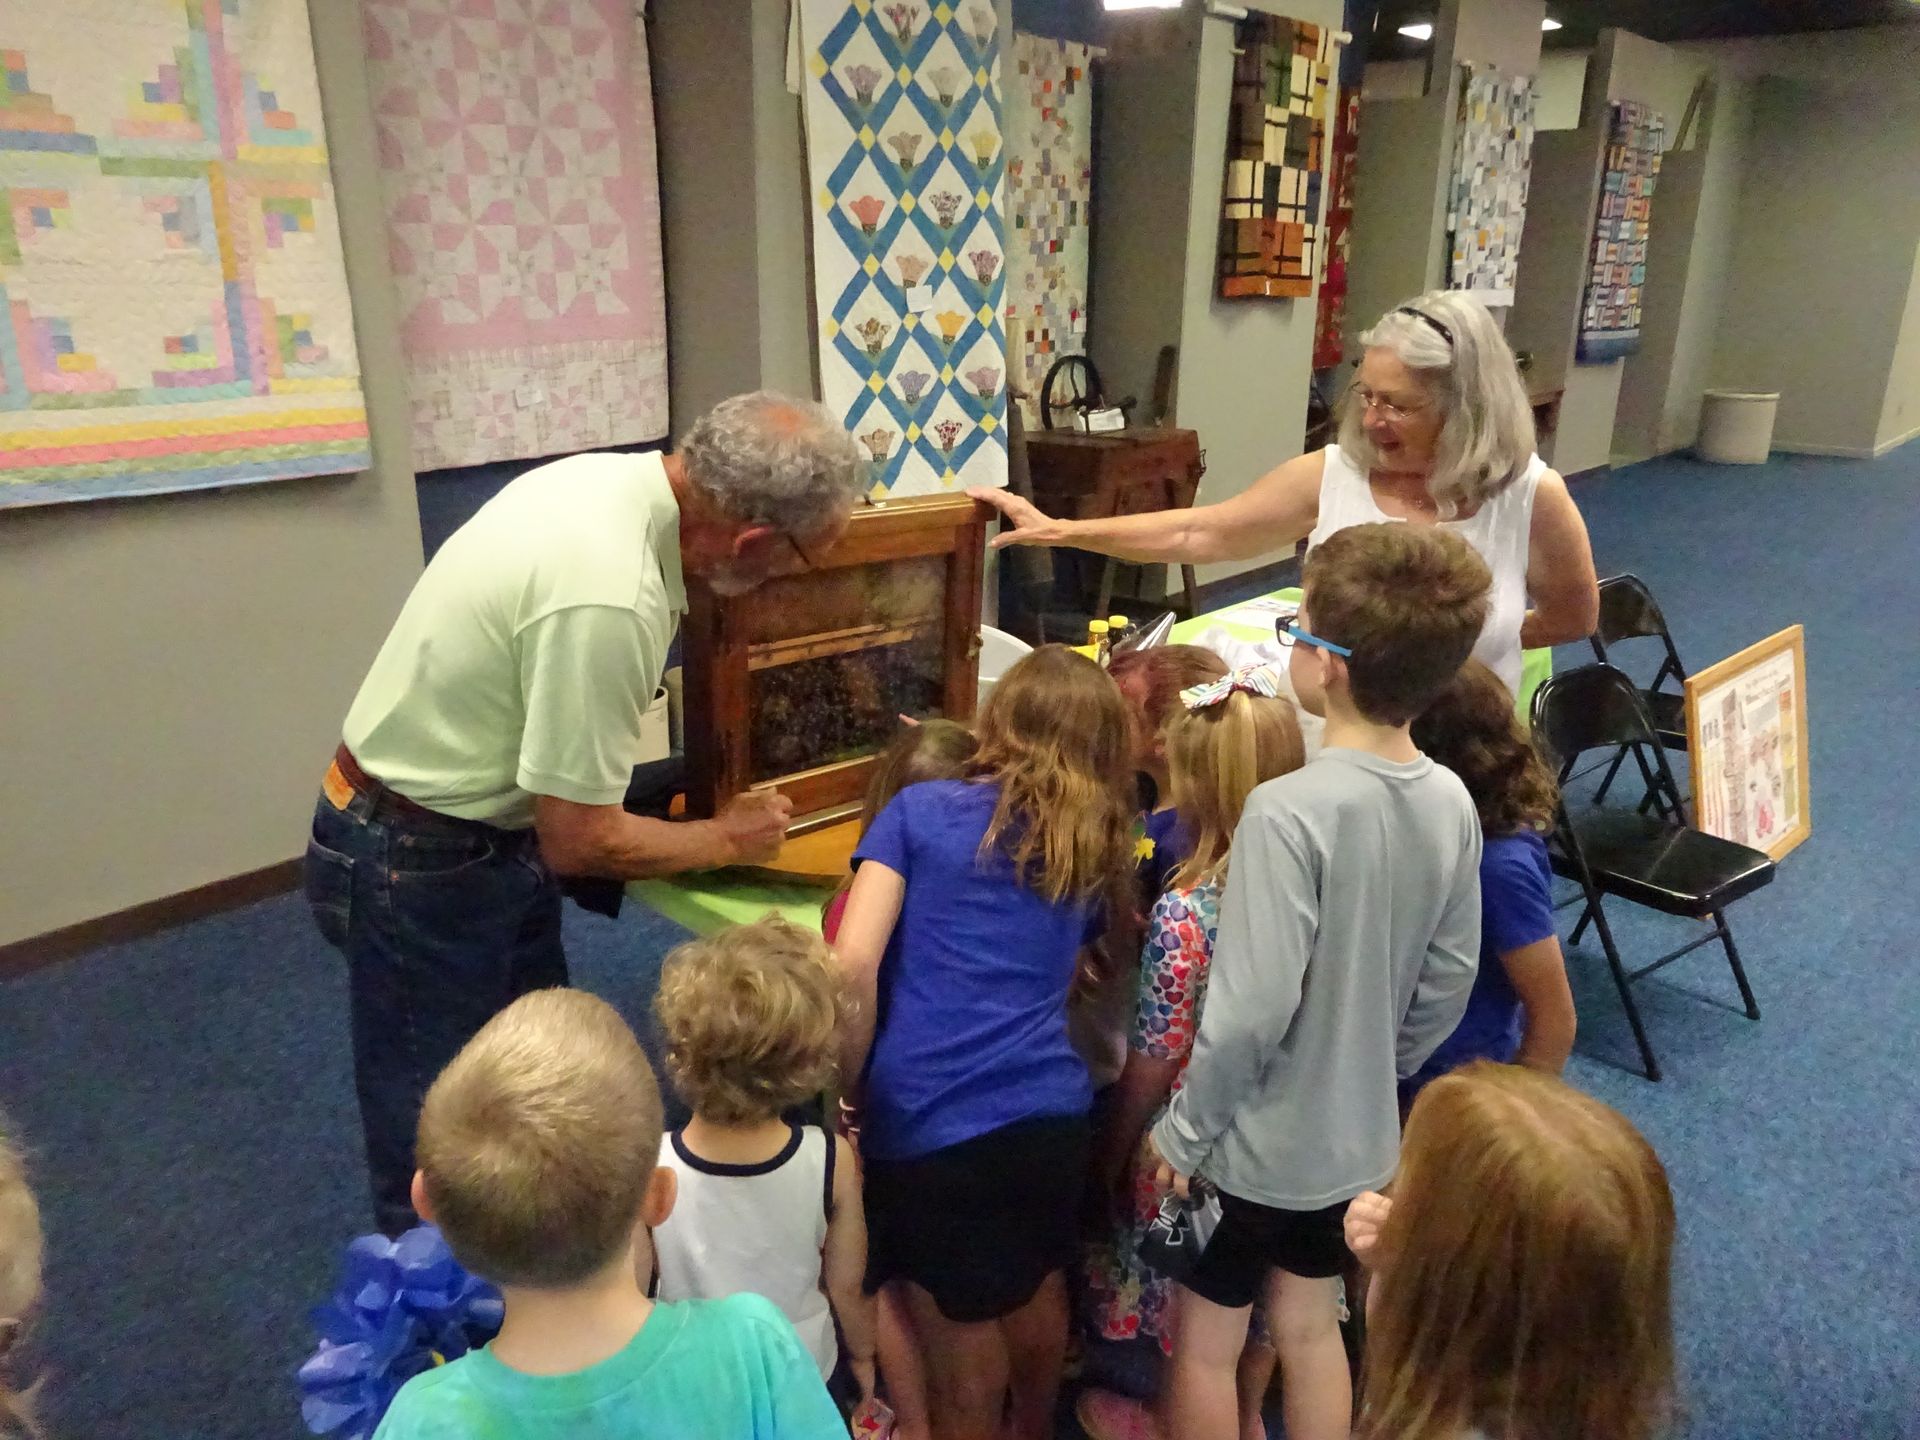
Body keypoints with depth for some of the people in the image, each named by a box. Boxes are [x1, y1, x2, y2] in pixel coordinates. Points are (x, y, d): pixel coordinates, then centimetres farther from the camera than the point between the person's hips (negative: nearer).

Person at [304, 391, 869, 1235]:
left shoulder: (611, 475, -7)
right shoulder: (606, 600, -35)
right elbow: (580, 842, -25)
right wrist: (728, 840, -9)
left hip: (483, 829, 10)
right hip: (422, 871, -9)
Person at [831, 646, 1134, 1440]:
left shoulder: (919, 810, 1)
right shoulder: (1096, 851, 13)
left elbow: (853, 964, -8)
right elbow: (1067, 982, 11)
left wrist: (852, 1089, 3)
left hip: (927, 1126, -4)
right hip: (1051, 1112, 4)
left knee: (962, 1341, 15)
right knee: (1036, 1292, 30)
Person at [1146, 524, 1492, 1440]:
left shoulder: (1289, 810, -29)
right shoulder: (1451, 804, -7)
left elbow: (1252, 1007, -28)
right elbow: (1450, 980, 3)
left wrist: (1181, 1130, -13)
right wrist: (1375, 1075, 16)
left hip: (1251, 1143, -6)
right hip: (1357, 1137, 7)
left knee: (1203, 1344, 15)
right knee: (1309, 1330, 25)